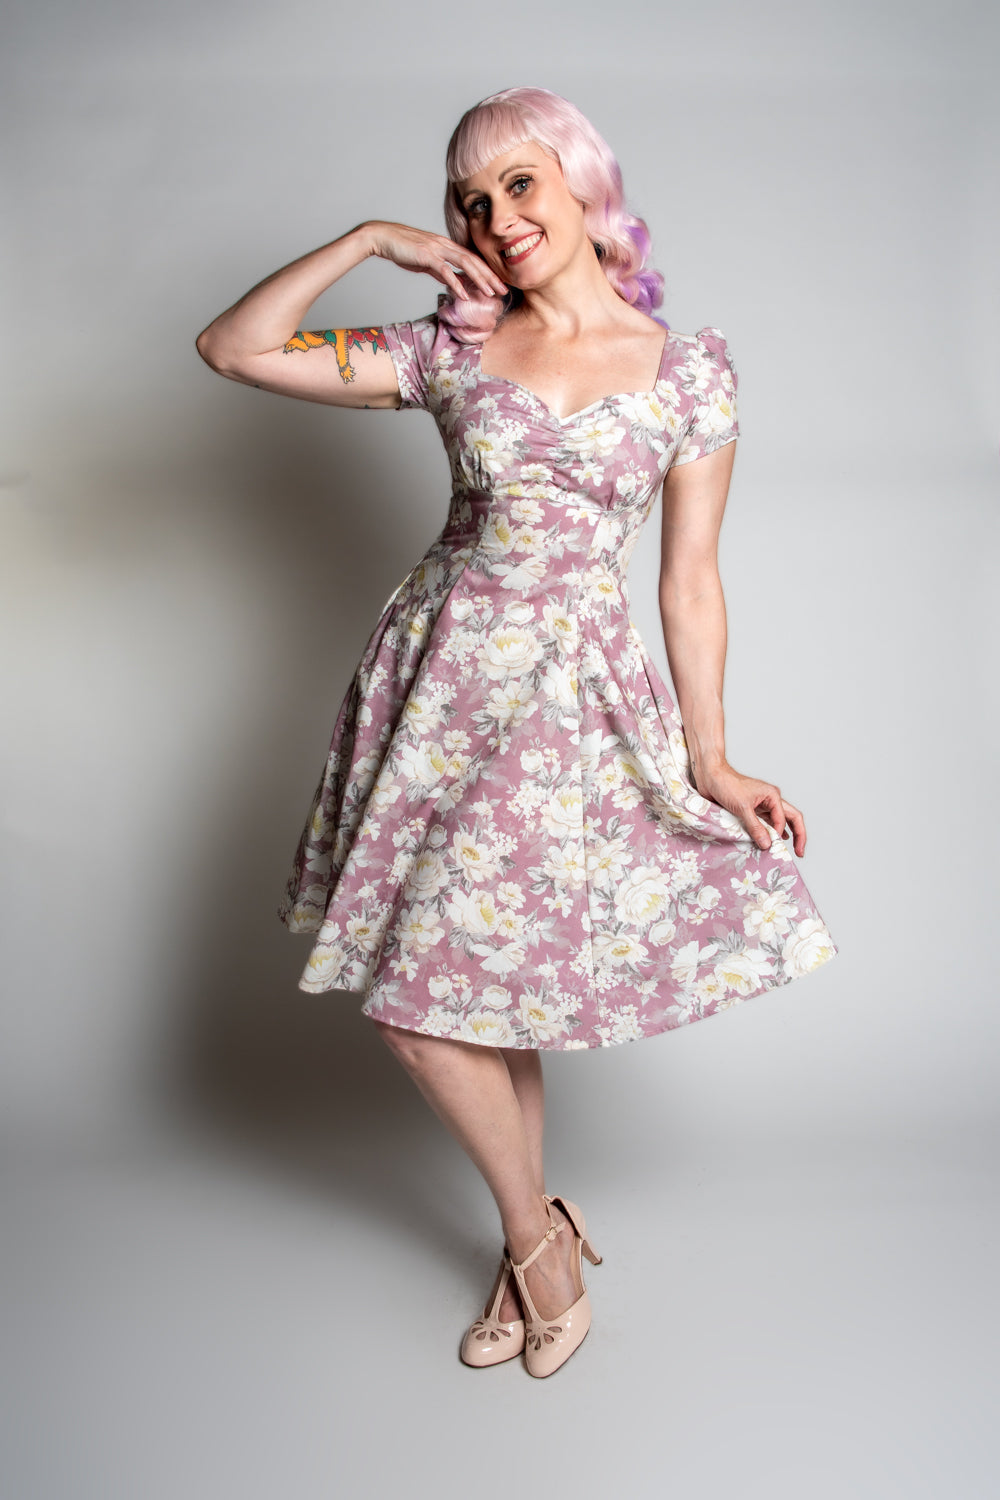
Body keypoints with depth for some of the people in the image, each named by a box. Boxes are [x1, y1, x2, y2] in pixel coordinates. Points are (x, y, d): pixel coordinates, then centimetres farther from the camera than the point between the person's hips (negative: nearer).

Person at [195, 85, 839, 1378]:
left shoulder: (691, 369, 1)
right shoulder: (450, 351, 4)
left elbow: (690, 578, 1)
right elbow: (233, 348, 4)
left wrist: (711, 760, -2)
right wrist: (371, 241, 0)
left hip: (572, 700, -3)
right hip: (439, 680, 3)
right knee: (450, 997, 7)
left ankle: (534, 1234, 26)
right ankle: (537, 1236, 31)